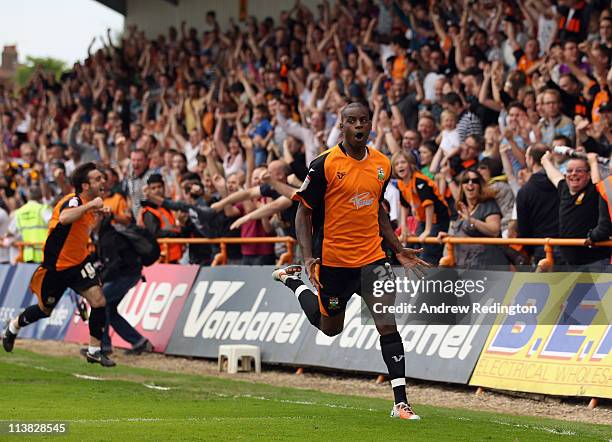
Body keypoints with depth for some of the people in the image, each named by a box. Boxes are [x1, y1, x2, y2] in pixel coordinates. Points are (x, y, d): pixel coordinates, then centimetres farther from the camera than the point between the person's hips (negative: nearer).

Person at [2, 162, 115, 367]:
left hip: (79, 262, 6)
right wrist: (90, 205, -44)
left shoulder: (89, 203, 0)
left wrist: (99, 213, 5)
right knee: (45, 310, 14)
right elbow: (64, 218, -51)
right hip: (56, 266, -6)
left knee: (98, 300, -14)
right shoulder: (73, 201, -26)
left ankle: (94, 351, -2)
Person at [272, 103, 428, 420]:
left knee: (388, 325, -11)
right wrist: (308, 257, -18)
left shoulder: (382, 165, 4)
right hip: (333, 260, -3)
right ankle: (291, 279, 42)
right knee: (330, 328, 16)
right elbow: (304, 212, -7)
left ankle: (400, 403, -8)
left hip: (372, 257, 3)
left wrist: (398, 249, 14)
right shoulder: (325, 164, -12)